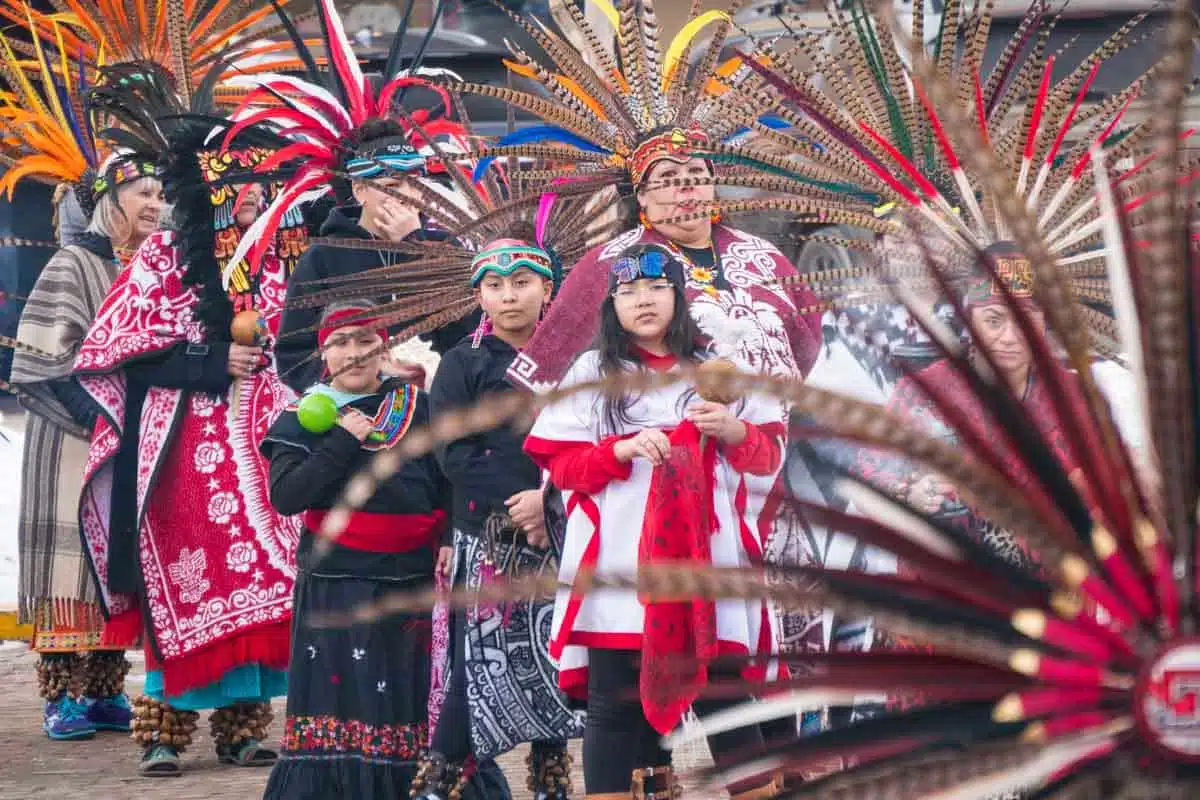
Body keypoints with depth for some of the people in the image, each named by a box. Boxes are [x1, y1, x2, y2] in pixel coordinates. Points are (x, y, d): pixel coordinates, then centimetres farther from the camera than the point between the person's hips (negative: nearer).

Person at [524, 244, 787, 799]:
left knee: (724, 690, 1)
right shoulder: (592, 373, 9)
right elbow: (561, 466, 4)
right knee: (617, 701, -2)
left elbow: (769, 457, 12)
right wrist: (621, 450, -13)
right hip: (620, 565, -1)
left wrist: (734, 431, -9)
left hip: (707, 559, 1)